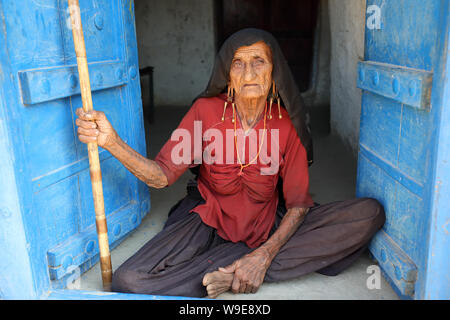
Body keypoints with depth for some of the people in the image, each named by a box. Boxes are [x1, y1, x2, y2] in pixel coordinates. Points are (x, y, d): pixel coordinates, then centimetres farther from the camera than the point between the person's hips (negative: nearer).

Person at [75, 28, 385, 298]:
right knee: (129, 280, -24)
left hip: (269, 224, 2)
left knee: (370, 213, -18)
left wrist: (264, 255, -24)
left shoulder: (287, 123, -11)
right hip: (208, 219, -2)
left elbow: (298, 203, -9)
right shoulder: (207, 110, -11)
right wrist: (112, 142, -30)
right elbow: (162, 175, -13)